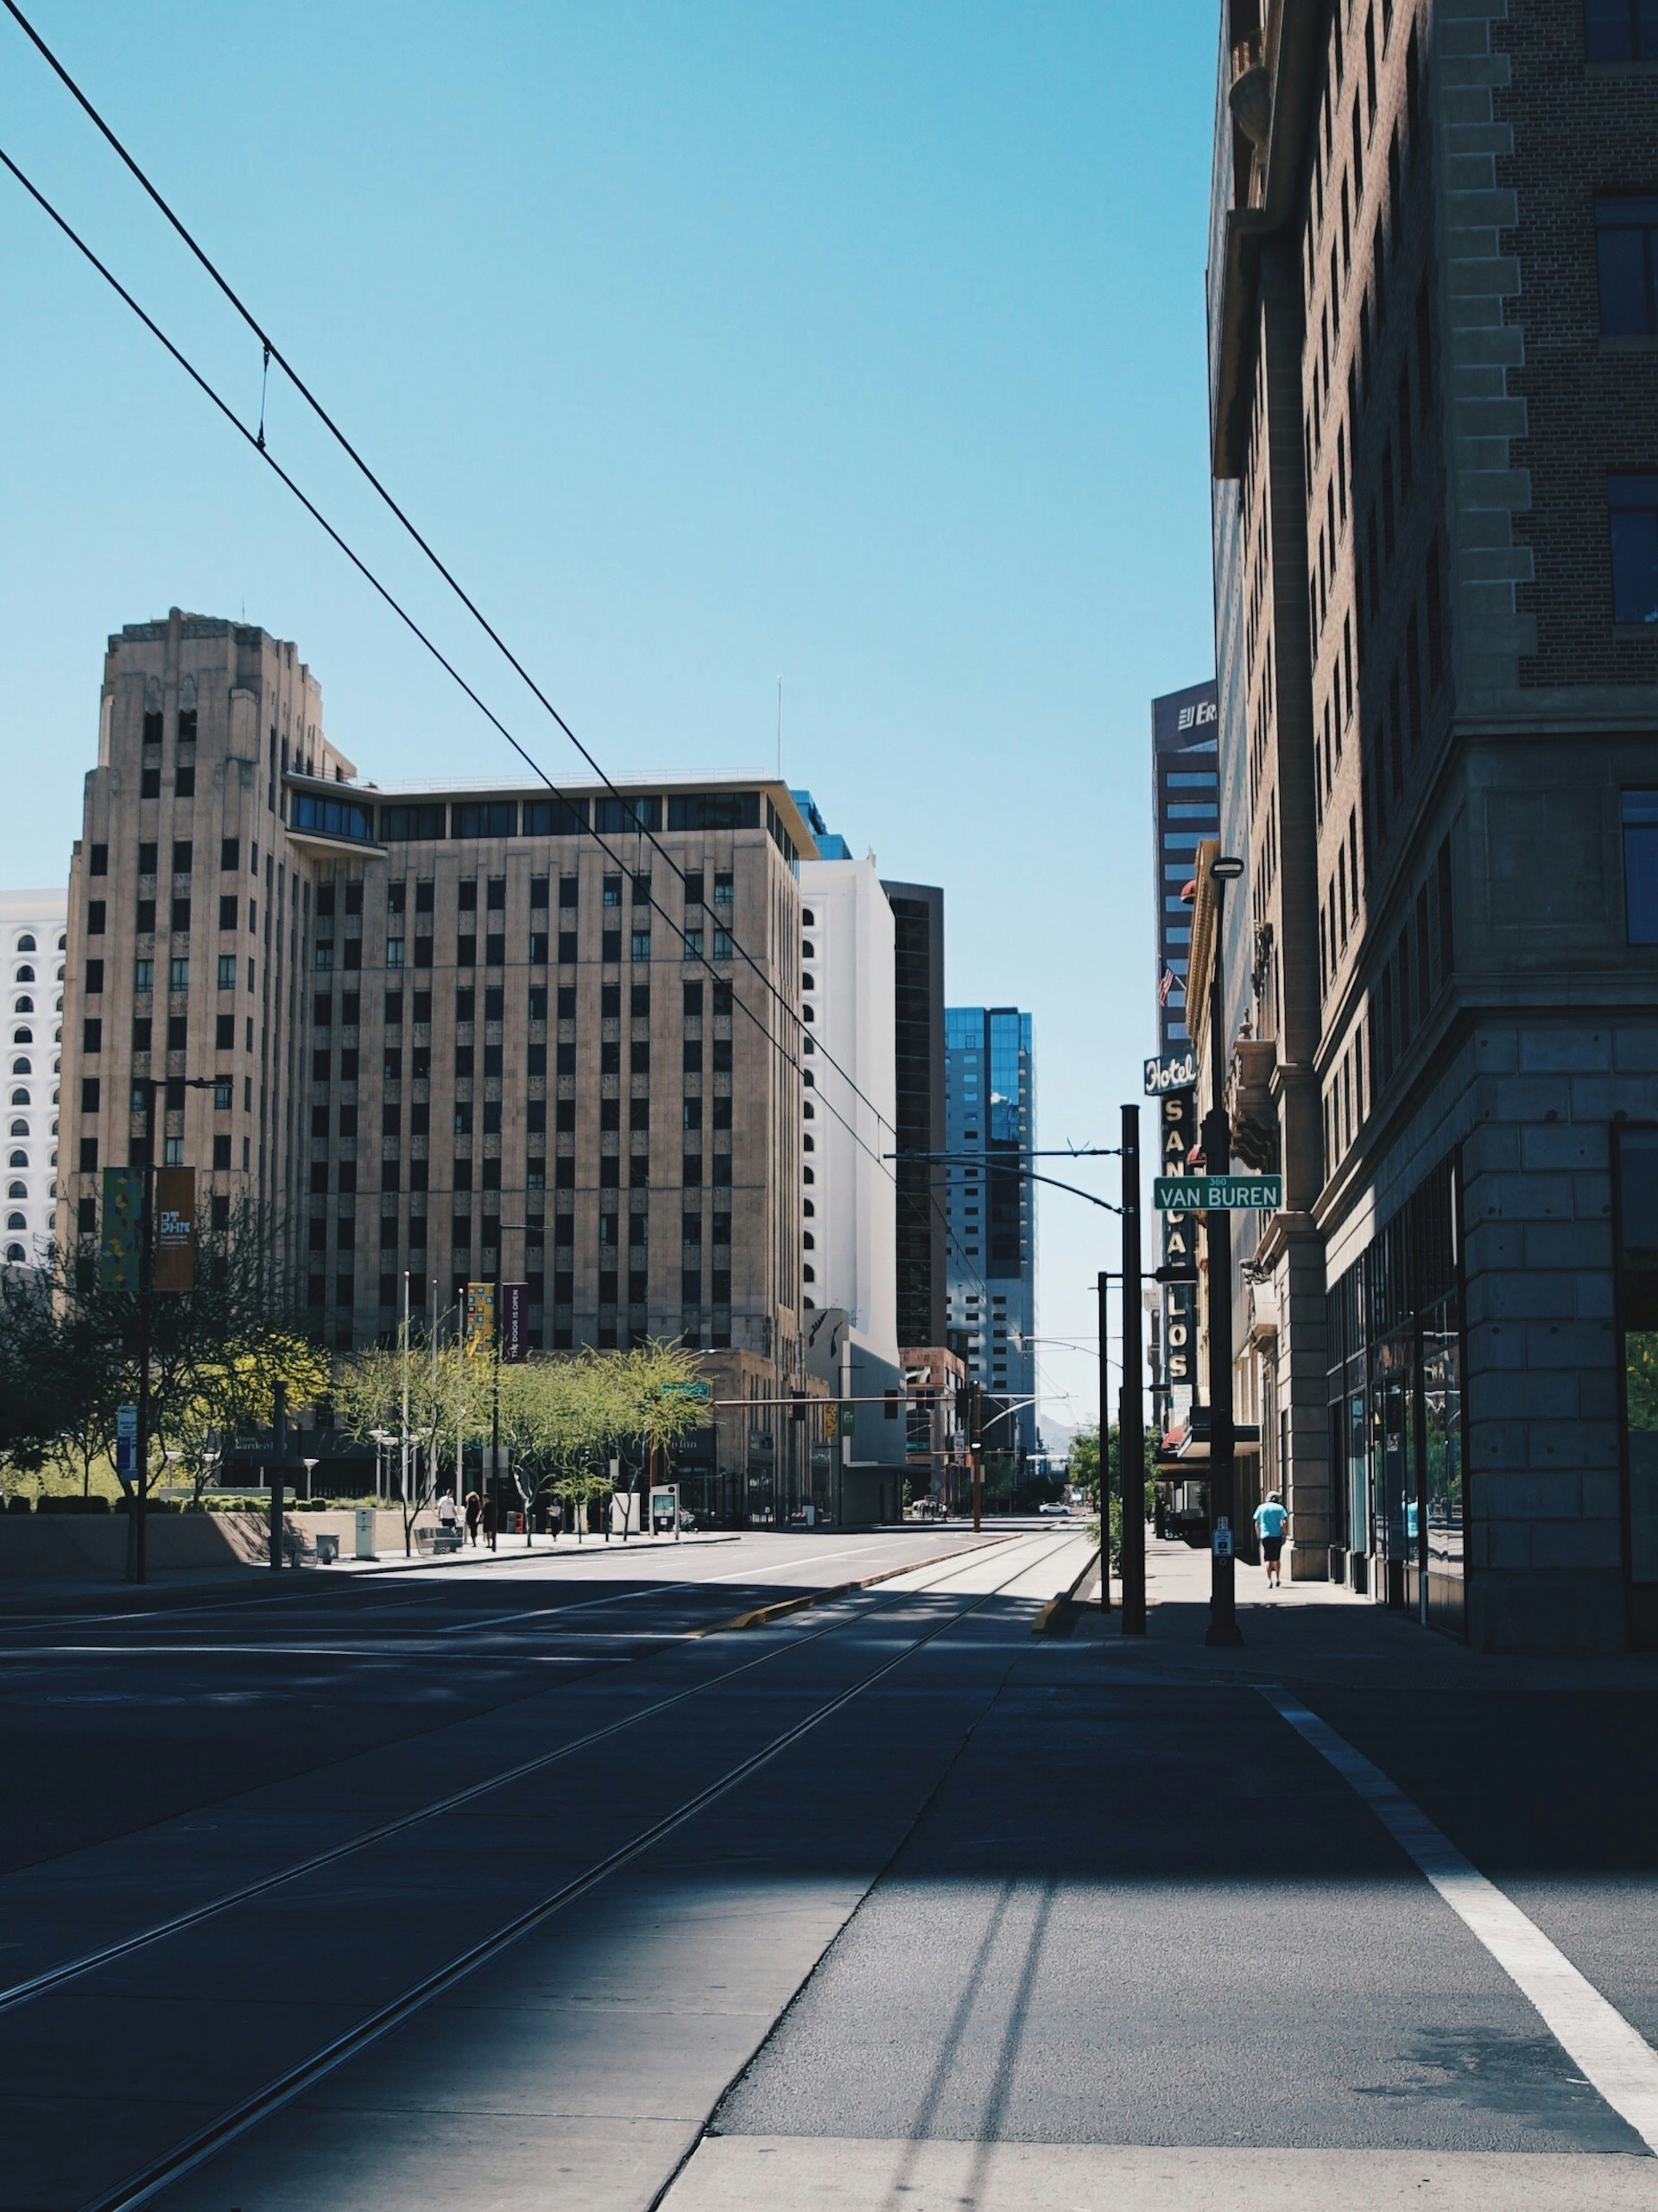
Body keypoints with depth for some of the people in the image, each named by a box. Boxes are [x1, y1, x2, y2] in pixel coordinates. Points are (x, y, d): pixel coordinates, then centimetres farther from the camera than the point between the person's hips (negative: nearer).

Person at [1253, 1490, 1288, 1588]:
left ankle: (1269, 1580, -12)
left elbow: (1257, 1523, 7)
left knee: (1268, 1559, 0)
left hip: (1265, 1536, 0)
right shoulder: (1280, 1508, 3)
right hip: (1277, 1536, 0)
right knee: (1277, 1558, 15)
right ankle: (1278, 1579, 20)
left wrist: (1258, 1536, 14)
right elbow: (1285, 1522, -7)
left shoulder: (1261, 1508, 7)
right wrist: (1284, 1535, -2)